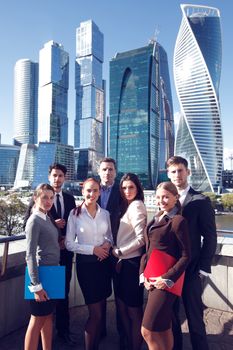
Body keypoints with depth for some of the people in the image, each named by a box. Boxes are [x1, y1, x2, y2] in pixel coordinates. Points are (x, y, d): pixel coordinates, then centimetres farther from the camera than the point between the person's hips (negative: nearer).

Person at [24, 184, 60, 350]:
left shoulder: (47, 218, 8)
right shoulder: (34, 220, -16)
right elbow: (30, 255, -19)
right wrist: (36, 285, -19)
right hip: (41, 274, -8)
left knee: (48, 316, 18)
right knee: (37, 320, 5)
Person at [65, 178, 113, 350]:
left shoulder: (105, 213, 3)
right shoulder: (75, 213, -7)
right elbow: (69, 244, -7)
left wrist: (108, 243, -9)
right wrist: (93, 249, -14)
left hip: (104, 263, 4)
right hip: (85, 264, -4)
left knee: (101, 309, 14)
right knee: (96, 312, 2)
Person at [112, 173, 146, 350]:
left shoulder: (136, 205, -14)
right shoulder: (127, 206, 12)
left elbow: (141, 238, -20)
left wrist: (120, 251, -12)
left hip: (131, 262, -8)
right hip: (122, 262, 8)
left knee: (134, 310, 10)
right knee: (123, 307, 19)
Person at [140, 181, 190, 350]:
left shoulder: (178, 221, -12)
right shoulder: (156, 219, 11)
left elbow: (185, 256, -11)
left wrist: (168, 279, -15)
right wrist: (143, 274, 2)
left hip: (165, 280, -7)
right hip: (152, 279, 7)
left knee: (148, 330, -1)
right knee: (164, 328, 18)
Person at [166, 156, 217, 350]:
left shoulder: (201, 201, -6)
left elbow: (210, 237, -5)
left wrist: (203, 268, -8)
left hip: (190, 269, -3)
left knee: (194, 317, 9)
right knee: (170, 315, 17)